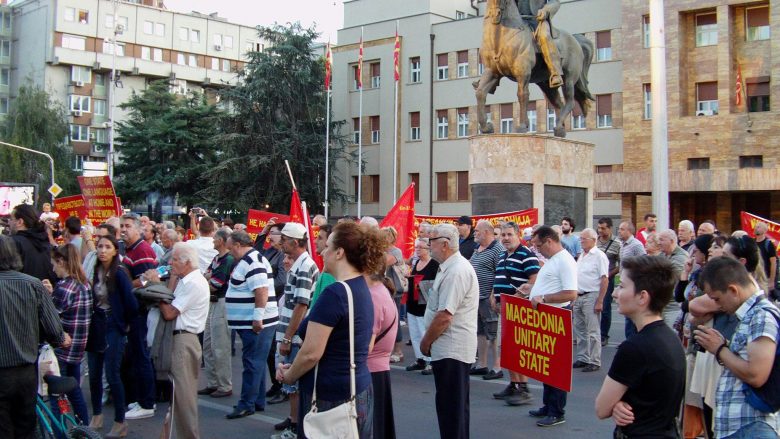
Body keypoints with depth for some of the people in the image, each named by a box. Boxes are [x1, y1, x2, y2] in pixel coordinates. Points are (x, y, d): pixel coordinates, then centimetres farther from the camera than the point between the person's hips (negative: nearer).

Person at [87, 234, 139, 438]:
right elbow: (92, 299, 13)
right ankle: (96, 417, 28)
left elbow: (130, 301, -15)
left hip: (114, 329, -5)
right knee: (94, 374, 11)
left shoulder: (119, 273, -12)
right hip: (96, 327, 5)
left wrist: (126, 324, -5)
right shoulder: (95, 271, 4)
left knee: (112, 375, -3)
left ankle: (120, 422, 9)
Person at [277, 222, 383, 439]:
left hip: (329, 397, -9)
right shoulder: (361, 288, 8)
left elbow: (311, 353, -21)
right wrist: (293, 369, 9)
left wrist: (288, 376, -2)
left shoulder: (334, 293, -21)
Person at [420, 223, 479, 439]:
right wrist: (430, 340, 16)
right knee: (456, 405, 19)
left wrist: (426, 341, -11)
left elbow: (444, 316, -24)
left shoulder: (456, 271, -20)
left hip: (451, 348, -10)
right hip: (454, 347, 10)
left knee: (451, 407, -3)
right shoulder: (452, 267, 13)